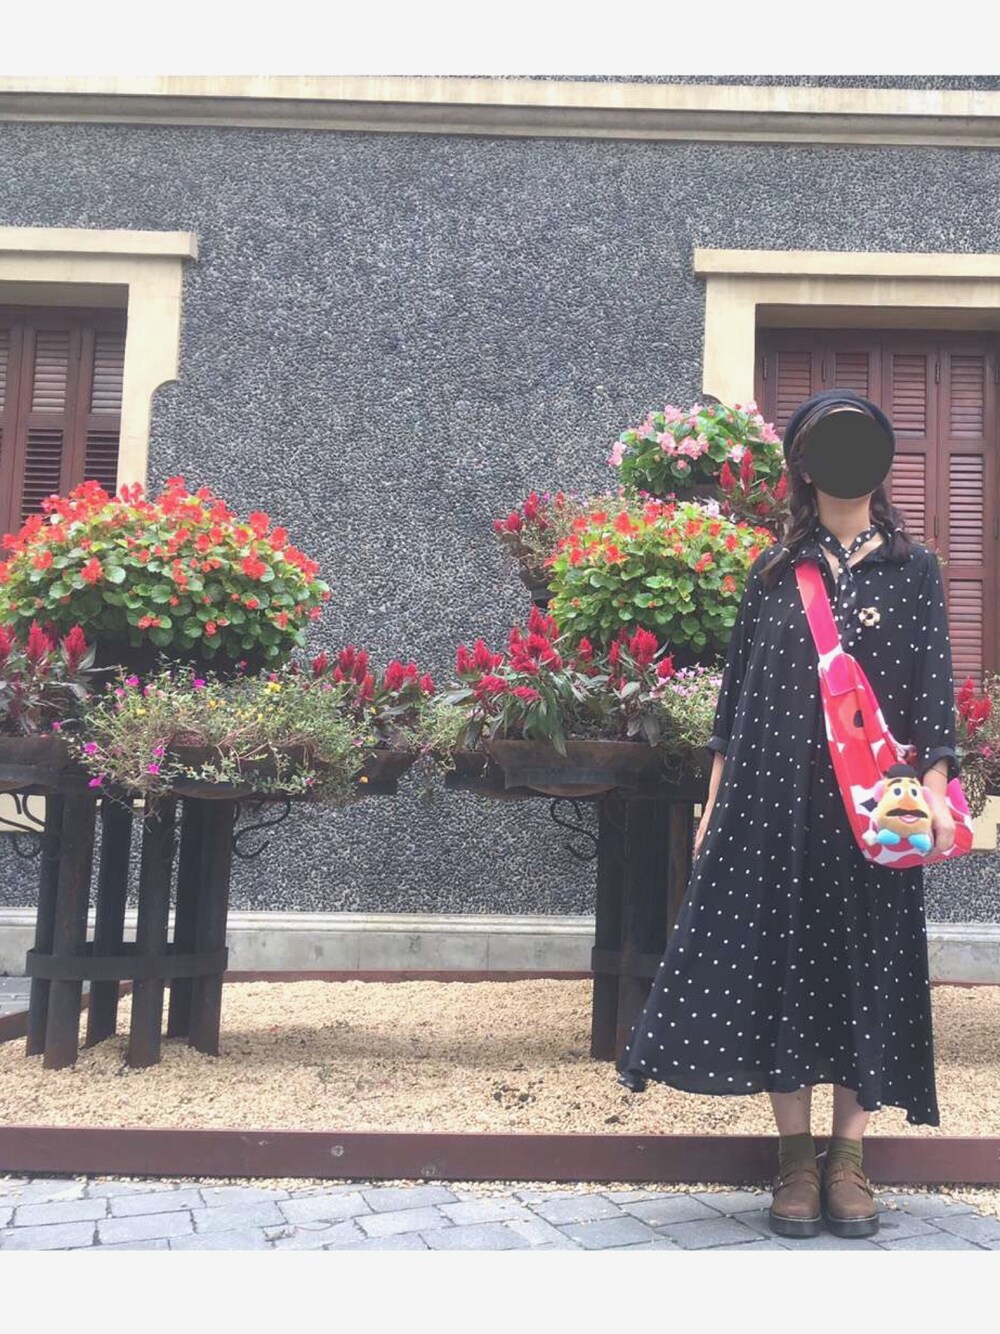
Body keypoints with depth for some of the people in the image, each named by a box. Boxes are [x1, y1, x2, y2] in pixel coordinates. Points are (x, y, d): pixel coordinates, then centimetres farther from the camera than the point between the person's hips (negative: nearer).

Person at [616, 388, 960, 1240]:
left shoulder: (913, 569, 8)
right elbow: (738, 684, 9)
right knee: (778, 955, 1)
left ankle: (848, 1155, 15)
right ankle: (795, 1154, 13)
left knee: (866, 959, 3)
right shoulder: (773, 571, 9)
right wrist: (715, 800, 5)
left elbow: (934, 685, 2)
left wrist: (935, 786, -12)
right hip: (775, 793, 1)